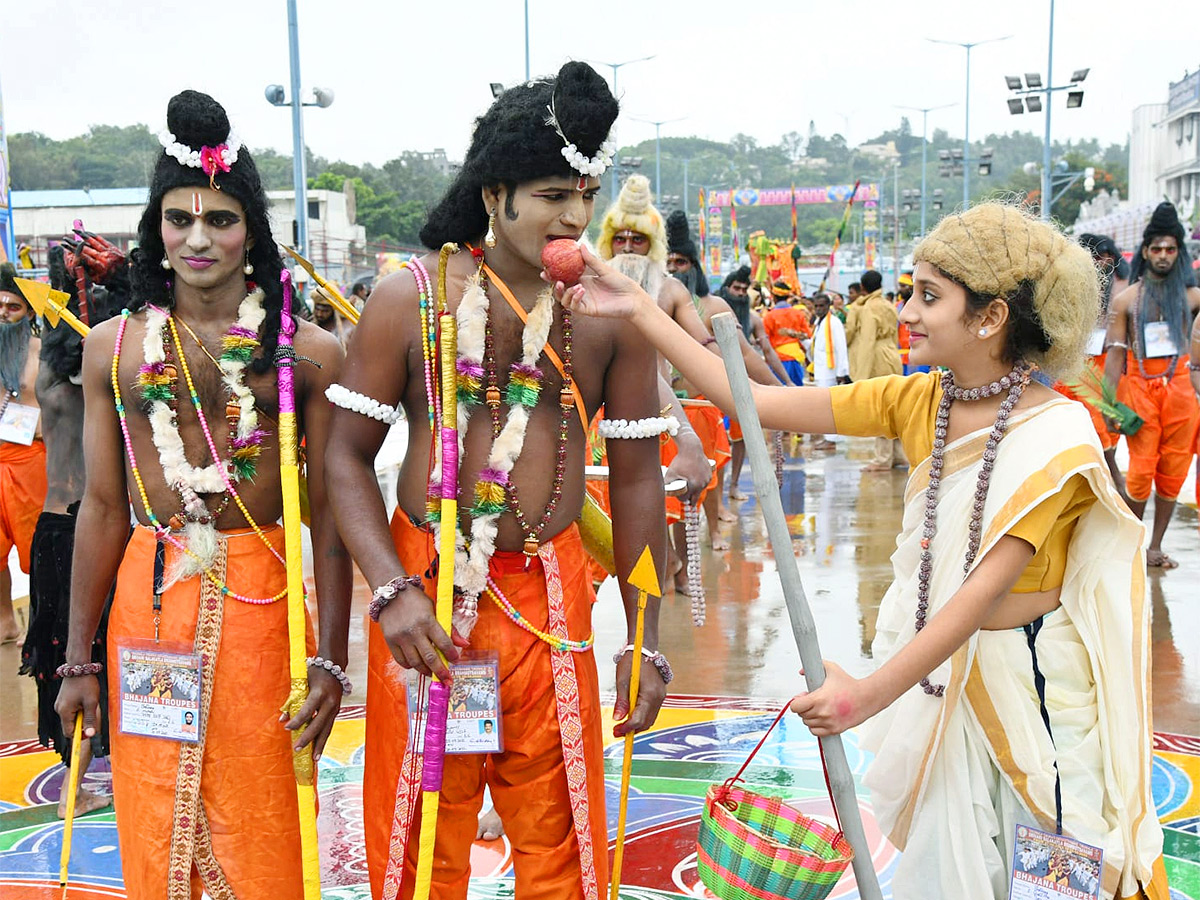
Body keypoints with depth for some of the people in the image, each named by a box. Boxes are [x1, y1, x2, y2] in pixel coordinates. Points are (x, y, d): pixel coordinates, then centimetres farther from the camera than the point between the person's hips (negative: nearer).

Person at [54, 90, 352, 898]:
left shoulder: (307, 352, -3)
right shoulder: (113, 347, 5)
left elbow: (327, 513, -3)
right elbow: (103, 507, 8)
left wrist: (330, 661, -7)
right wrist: (80, 660, 9)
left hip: (257, 598, -2)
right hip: (146, 598, 3)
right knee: (153, 831, 11)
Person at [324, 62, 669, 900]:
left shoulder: (612, 313, -1)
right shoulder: (408, 299, -5)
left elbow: (637, 479, 3)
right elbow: (349, 455, -2)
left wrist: (645, 642, 3)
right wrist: (392, 593, -15)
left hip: (551, 594, 1)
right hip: (424, 586, -1)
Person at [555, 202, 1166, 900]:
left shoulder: (1056, 434, -19)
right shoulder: (921, 403, -2)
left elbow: (986, 585, -26)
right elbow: (758, 403, -6)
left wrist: (871, 693, -35)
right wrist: (639, 310, -10)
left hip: (1026, 678, -5)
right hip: (938, 664, 5)